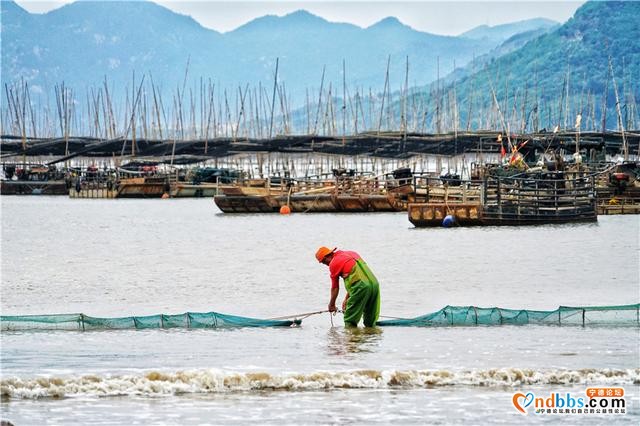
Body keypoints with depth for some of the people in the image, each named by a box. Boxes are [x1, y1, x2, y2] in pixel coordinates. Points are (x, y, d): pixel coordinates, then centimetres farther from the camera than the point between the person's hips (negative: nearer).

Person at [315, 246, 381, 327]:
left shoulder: (334, 263, 3)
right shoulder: (352, 254, 24)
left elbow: (335, 288, 11)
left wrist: (332, 304, 27)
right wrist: (346, 299, 33)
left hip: (361, 286, -8)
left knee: (349, 320, 2)